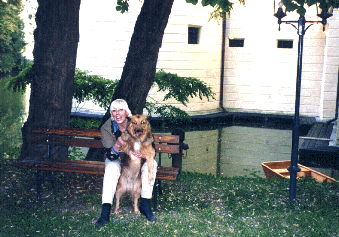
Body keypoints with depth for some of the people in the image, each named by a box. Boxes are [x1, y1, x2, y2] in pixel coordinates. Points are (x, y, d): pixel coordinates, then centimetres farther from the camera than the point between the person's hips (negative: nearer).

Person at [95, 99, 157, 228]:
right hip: (117, 160, -1)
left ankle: (145, 205, -20)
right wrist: (117, 146, -45)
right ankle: (105, 211, -35)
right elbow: (110, 156, -22)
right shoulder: (107, 128, -17)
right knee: (111, 167, -34)